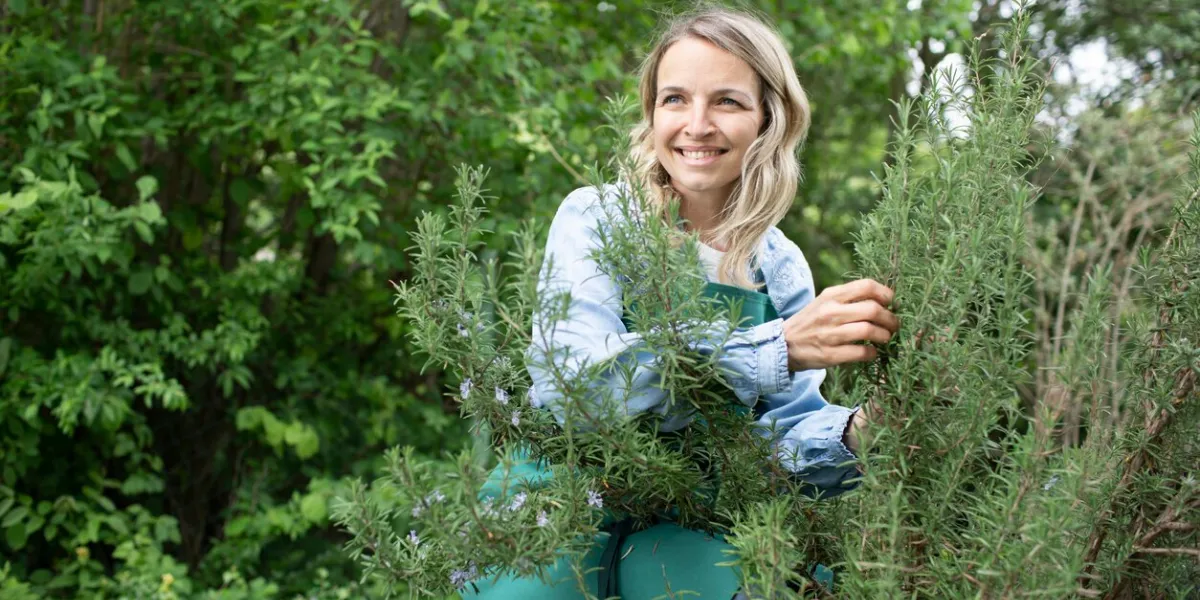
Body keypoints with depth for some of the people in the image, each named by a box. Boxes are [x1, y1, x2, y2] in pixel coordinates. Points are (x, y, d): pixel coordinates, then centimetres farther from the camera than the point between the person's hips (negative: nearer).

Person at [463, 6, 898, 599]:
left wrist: (852, 435, -21)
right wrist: (778, 348, -33)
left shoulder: (782, 268, 5)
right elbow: (571, 382, -24)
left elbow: (785, 428, 3)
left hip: (689, 537, 3)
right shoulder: (595, 219, -7)